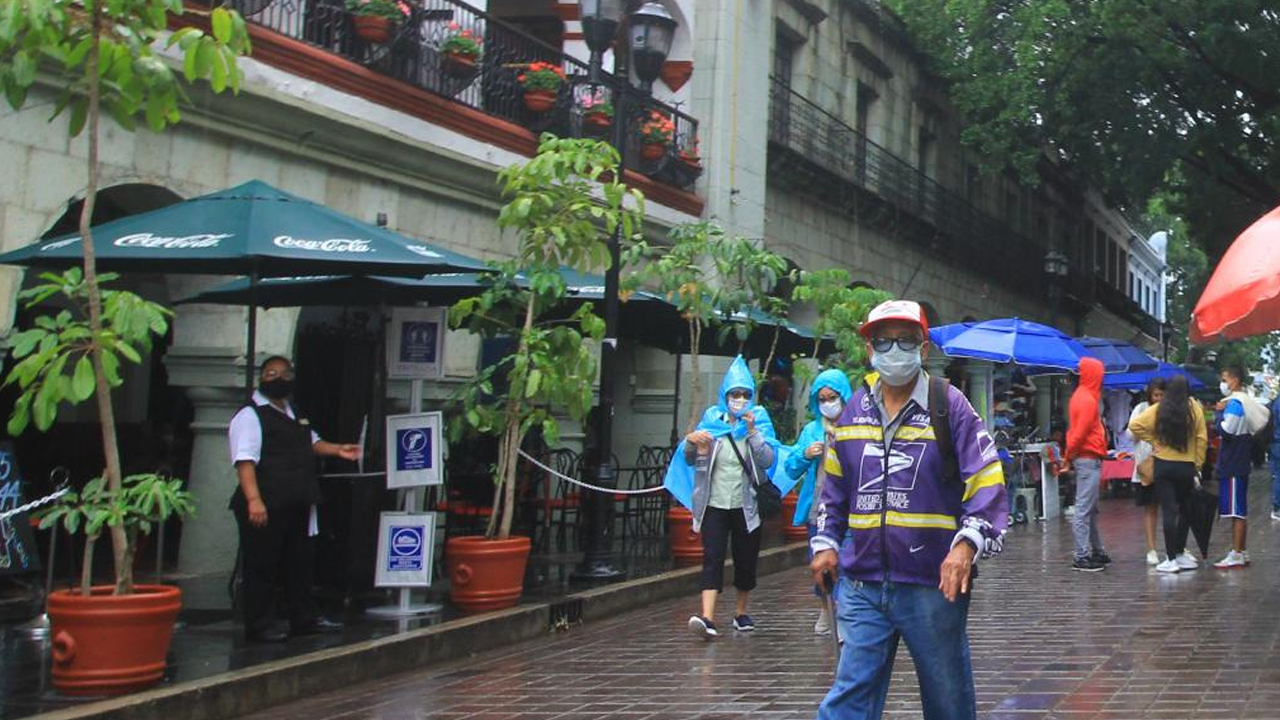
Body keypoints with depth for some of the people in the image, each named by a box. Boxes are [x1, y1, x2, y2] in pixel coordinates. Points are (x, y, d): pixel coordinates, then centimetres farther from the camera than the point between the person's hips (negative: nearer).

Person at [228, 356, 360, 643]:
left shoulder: (294, 413, 18)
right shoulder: (250, 416, -11)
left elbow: (311, 442, 33)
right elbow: (245, 461, -21)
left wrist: (337, 450, 15)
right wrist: (254, 500, -31)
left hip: (296, 506, 9)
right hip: (267, 507, -9)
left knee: (299, 563, 16)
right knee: (261, 565, -2)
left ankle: (305, 618, 26)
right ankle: (258, 626, 6)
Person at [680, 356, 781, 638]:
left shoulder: (759, 419, 4)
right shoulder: (712, 418, 4)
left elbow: (769, 460, -8)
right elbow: (689, 460, 6)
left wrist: (752, 432, -18)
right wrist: (691, 443, -16)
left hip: (746, 506, 1)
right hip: (714, 504, -1)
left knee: (746, 560, 9)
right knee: (712, 558, -13)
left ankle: (741, 612, 28)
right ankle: (708, 618, -22)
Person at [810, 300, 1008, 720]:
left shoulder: (949, 406, -4)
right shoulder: (854, 410, 11)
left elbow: (986, 481, -11)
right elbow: (834, 485, 21)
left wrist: (967, 544, -23)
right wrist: (826, 542, 12)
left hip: (934, 584, -3)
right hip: (862, 585, 3)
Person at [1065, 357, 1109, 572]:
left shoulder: (1082, 396, 16)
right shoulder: (1088, 400, -15)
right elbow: (1080, 432, -20)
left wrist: (1069, 456, 9)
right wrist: (1068, 456, -11)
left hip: (1088, 459, 10)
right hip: (1088, 459, -10)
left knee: (1091, 509, 16)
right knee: (1084, 509, -9)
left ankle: (1096, 551, 25)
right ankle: (1081, 557, -8)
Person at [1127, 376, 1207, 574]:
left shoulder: (1157, 410, -4)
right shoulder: (1195, 409, -3)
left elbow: (1134, 425, -10)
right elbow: (1202, 439, -2)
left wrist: (1151, 440, 1)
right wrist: (1198, 465, 5)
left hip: (1163, 465, -1)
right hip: (1187, 466, 1)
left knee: (1169, 511, 0)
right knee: (1186, 509, 17)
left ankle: (1172, 559, -2)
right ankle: (1179, 552, 22)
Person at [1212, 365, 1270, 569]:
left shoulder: (1235, 403, -16)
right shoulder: (1246, 401, 15)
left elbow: (1226, 431, -22)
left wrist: (1219, 415, -4)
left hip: (1233, 465, -10)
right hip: (1241, 462, 10)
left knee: (1236, 510, -8)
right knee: (1240, 510, 15)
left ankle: (1236, 555, -6)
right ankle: (1242, 552, 21)